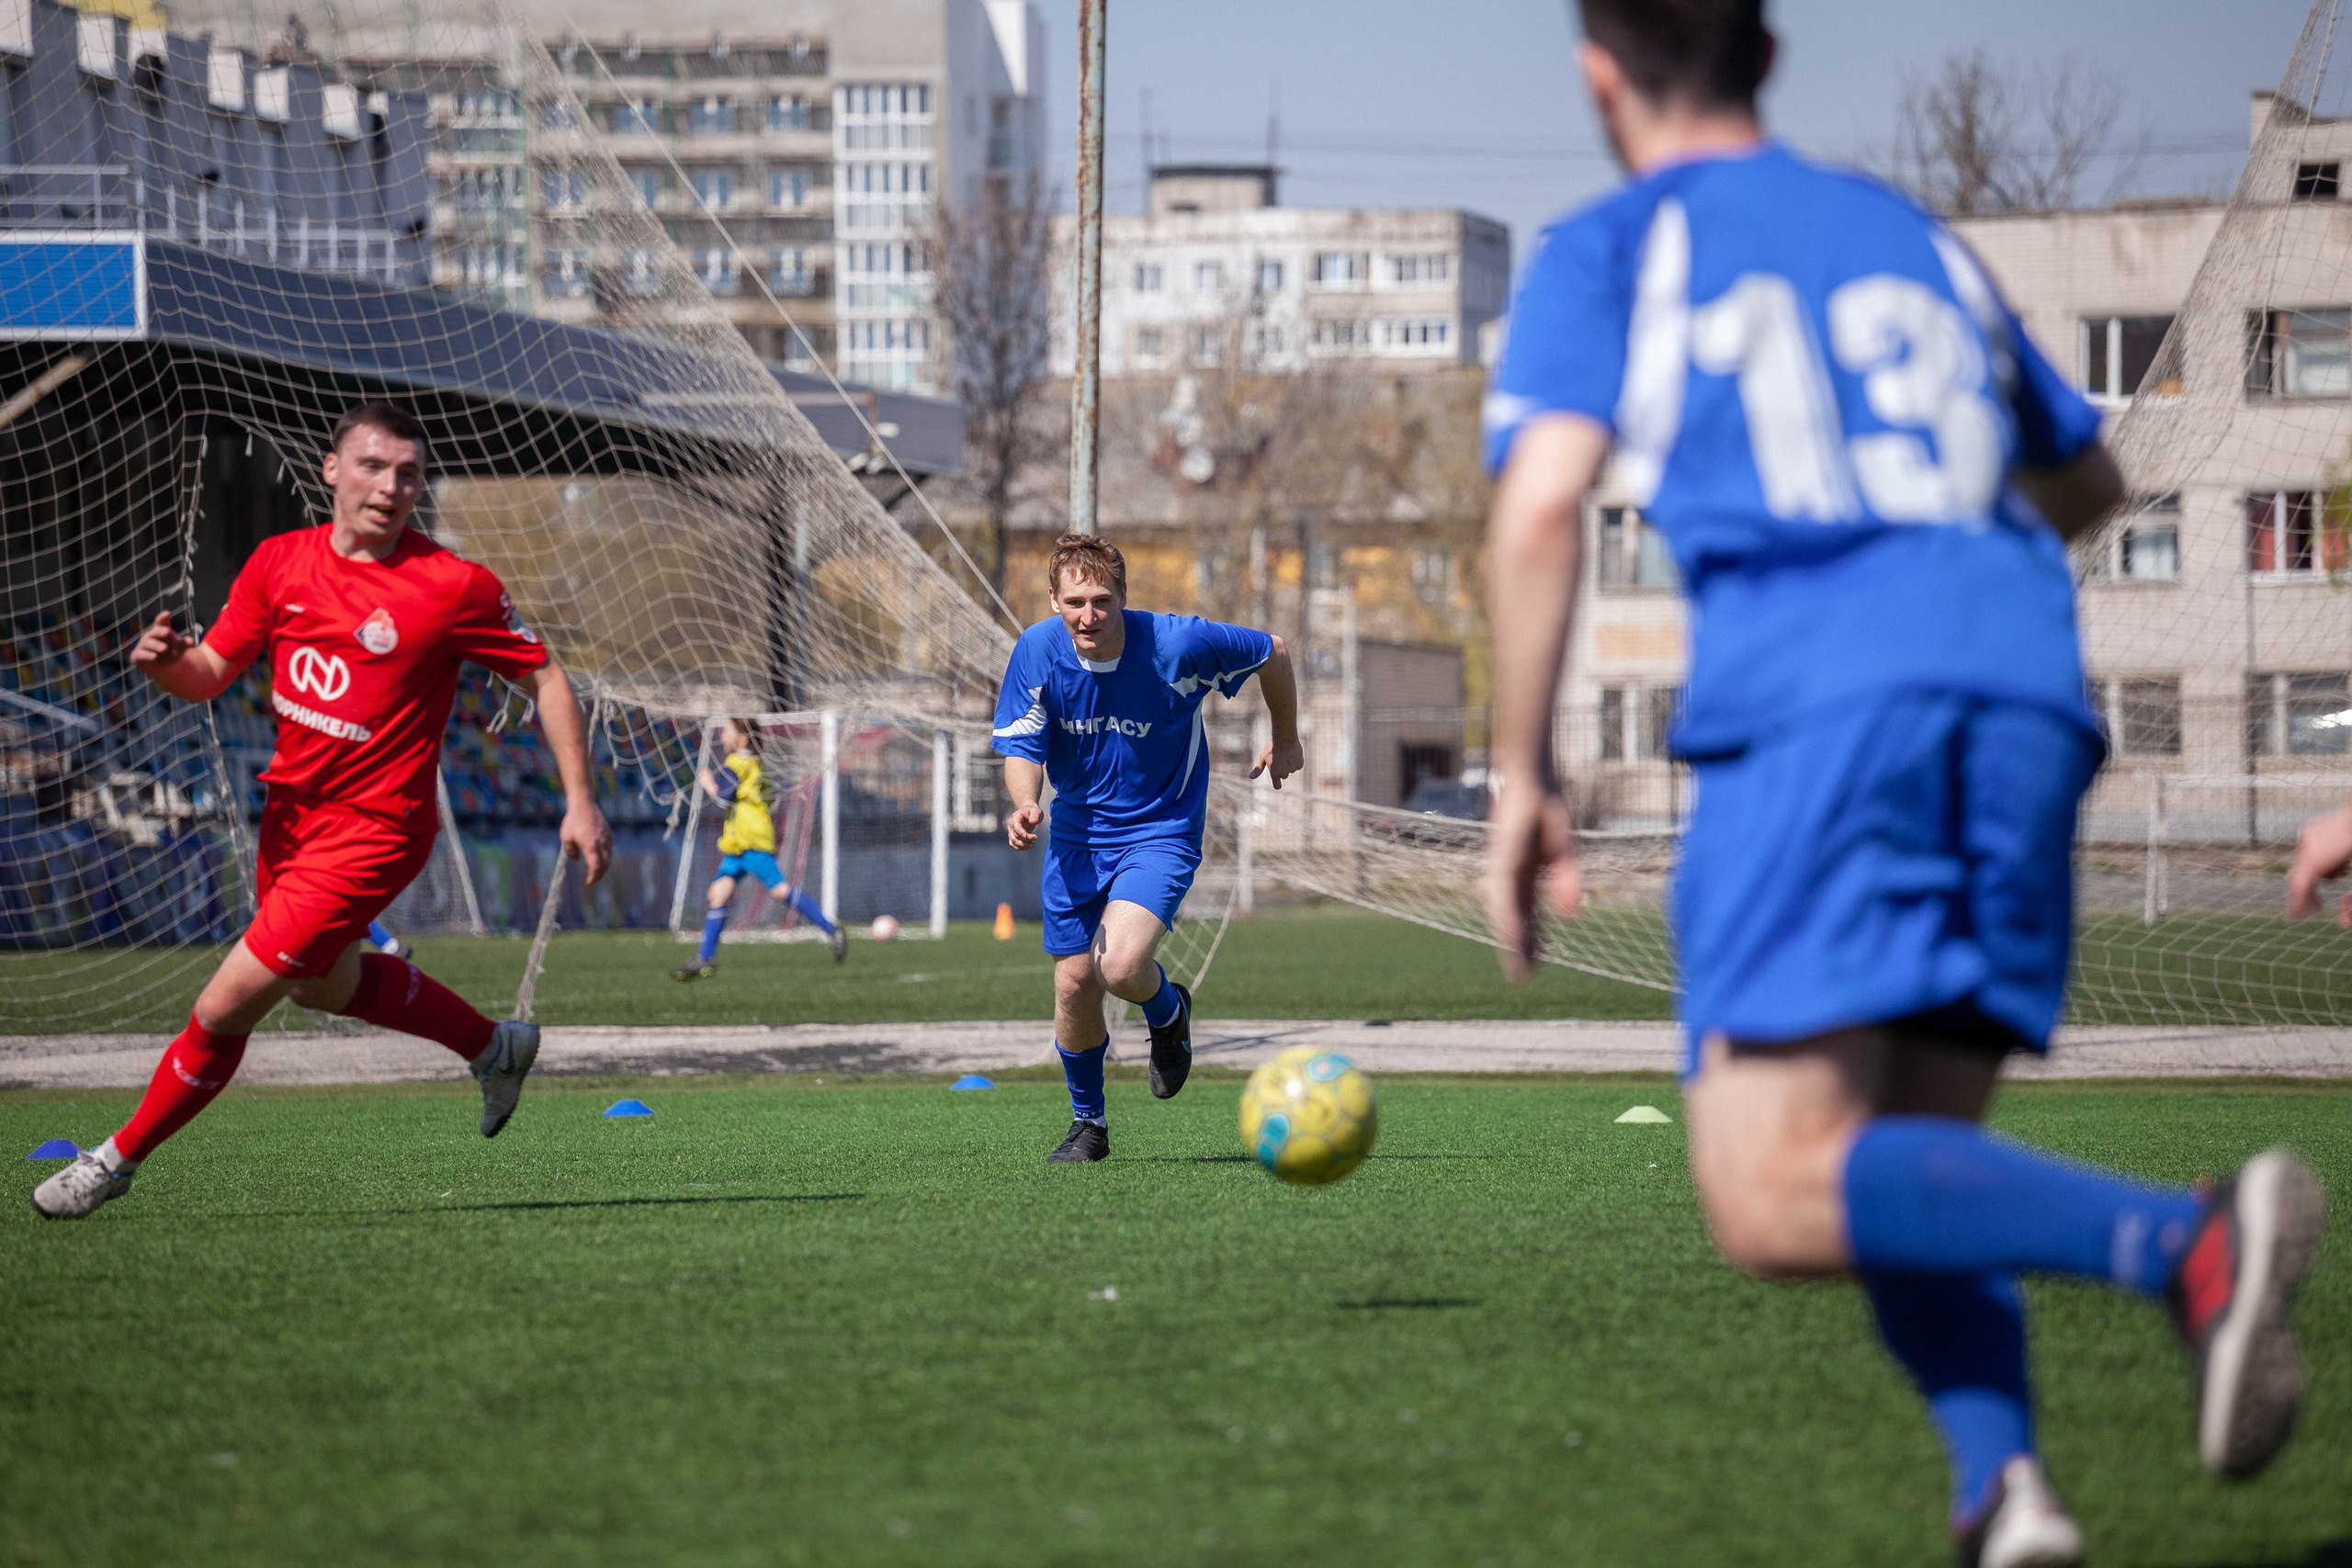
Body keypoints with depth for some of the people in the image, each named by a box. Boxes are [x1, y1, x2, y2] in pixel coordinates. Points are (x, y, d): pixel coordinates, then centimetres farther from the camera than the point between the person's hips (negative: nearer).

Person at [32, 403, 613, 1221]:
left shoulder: (456, 588, -15)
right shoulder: (280, 563, -2)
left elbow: (544, 679, -5)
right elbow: (211, 673, 3)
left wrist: (579, 801, -9)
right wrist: (165, 661, -21)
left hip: (372, 831, -7)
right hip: (291, 809, 7)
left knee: (224, 1008, -9)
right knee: (324, 985, 29)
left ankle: (120, 1157, 12)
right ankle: (495, 1047, 50)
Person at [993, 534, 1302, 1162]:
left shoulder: (1177, 644, -22)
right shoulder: (1037, 650, -14)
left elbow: (1272, 653, -5)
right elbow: (1022, 746, -7)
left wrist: (1286, 740, 10)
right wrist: (1025, 804, -30)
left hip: (1160, 830, -4)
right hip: (1077, 832, 4)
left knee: (1122, 967, -24)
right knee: (1074, 982, 3)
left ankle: (1168, 1012, 14)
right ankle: (1088, 1123, 27)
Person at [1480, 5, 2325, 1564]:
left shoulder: (1608, 251, 15)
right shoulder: (1914, 236, 29)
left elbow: (1542, 503, -1)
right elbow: (2087, 484, 40)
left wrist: (1524, 777, 6)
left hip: (1819, 699, -5)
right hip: (2026, 688, 5)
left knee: (1774, 1199, -12)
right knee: (1912, 1166, 12)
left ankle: (2189, 1243, -32)